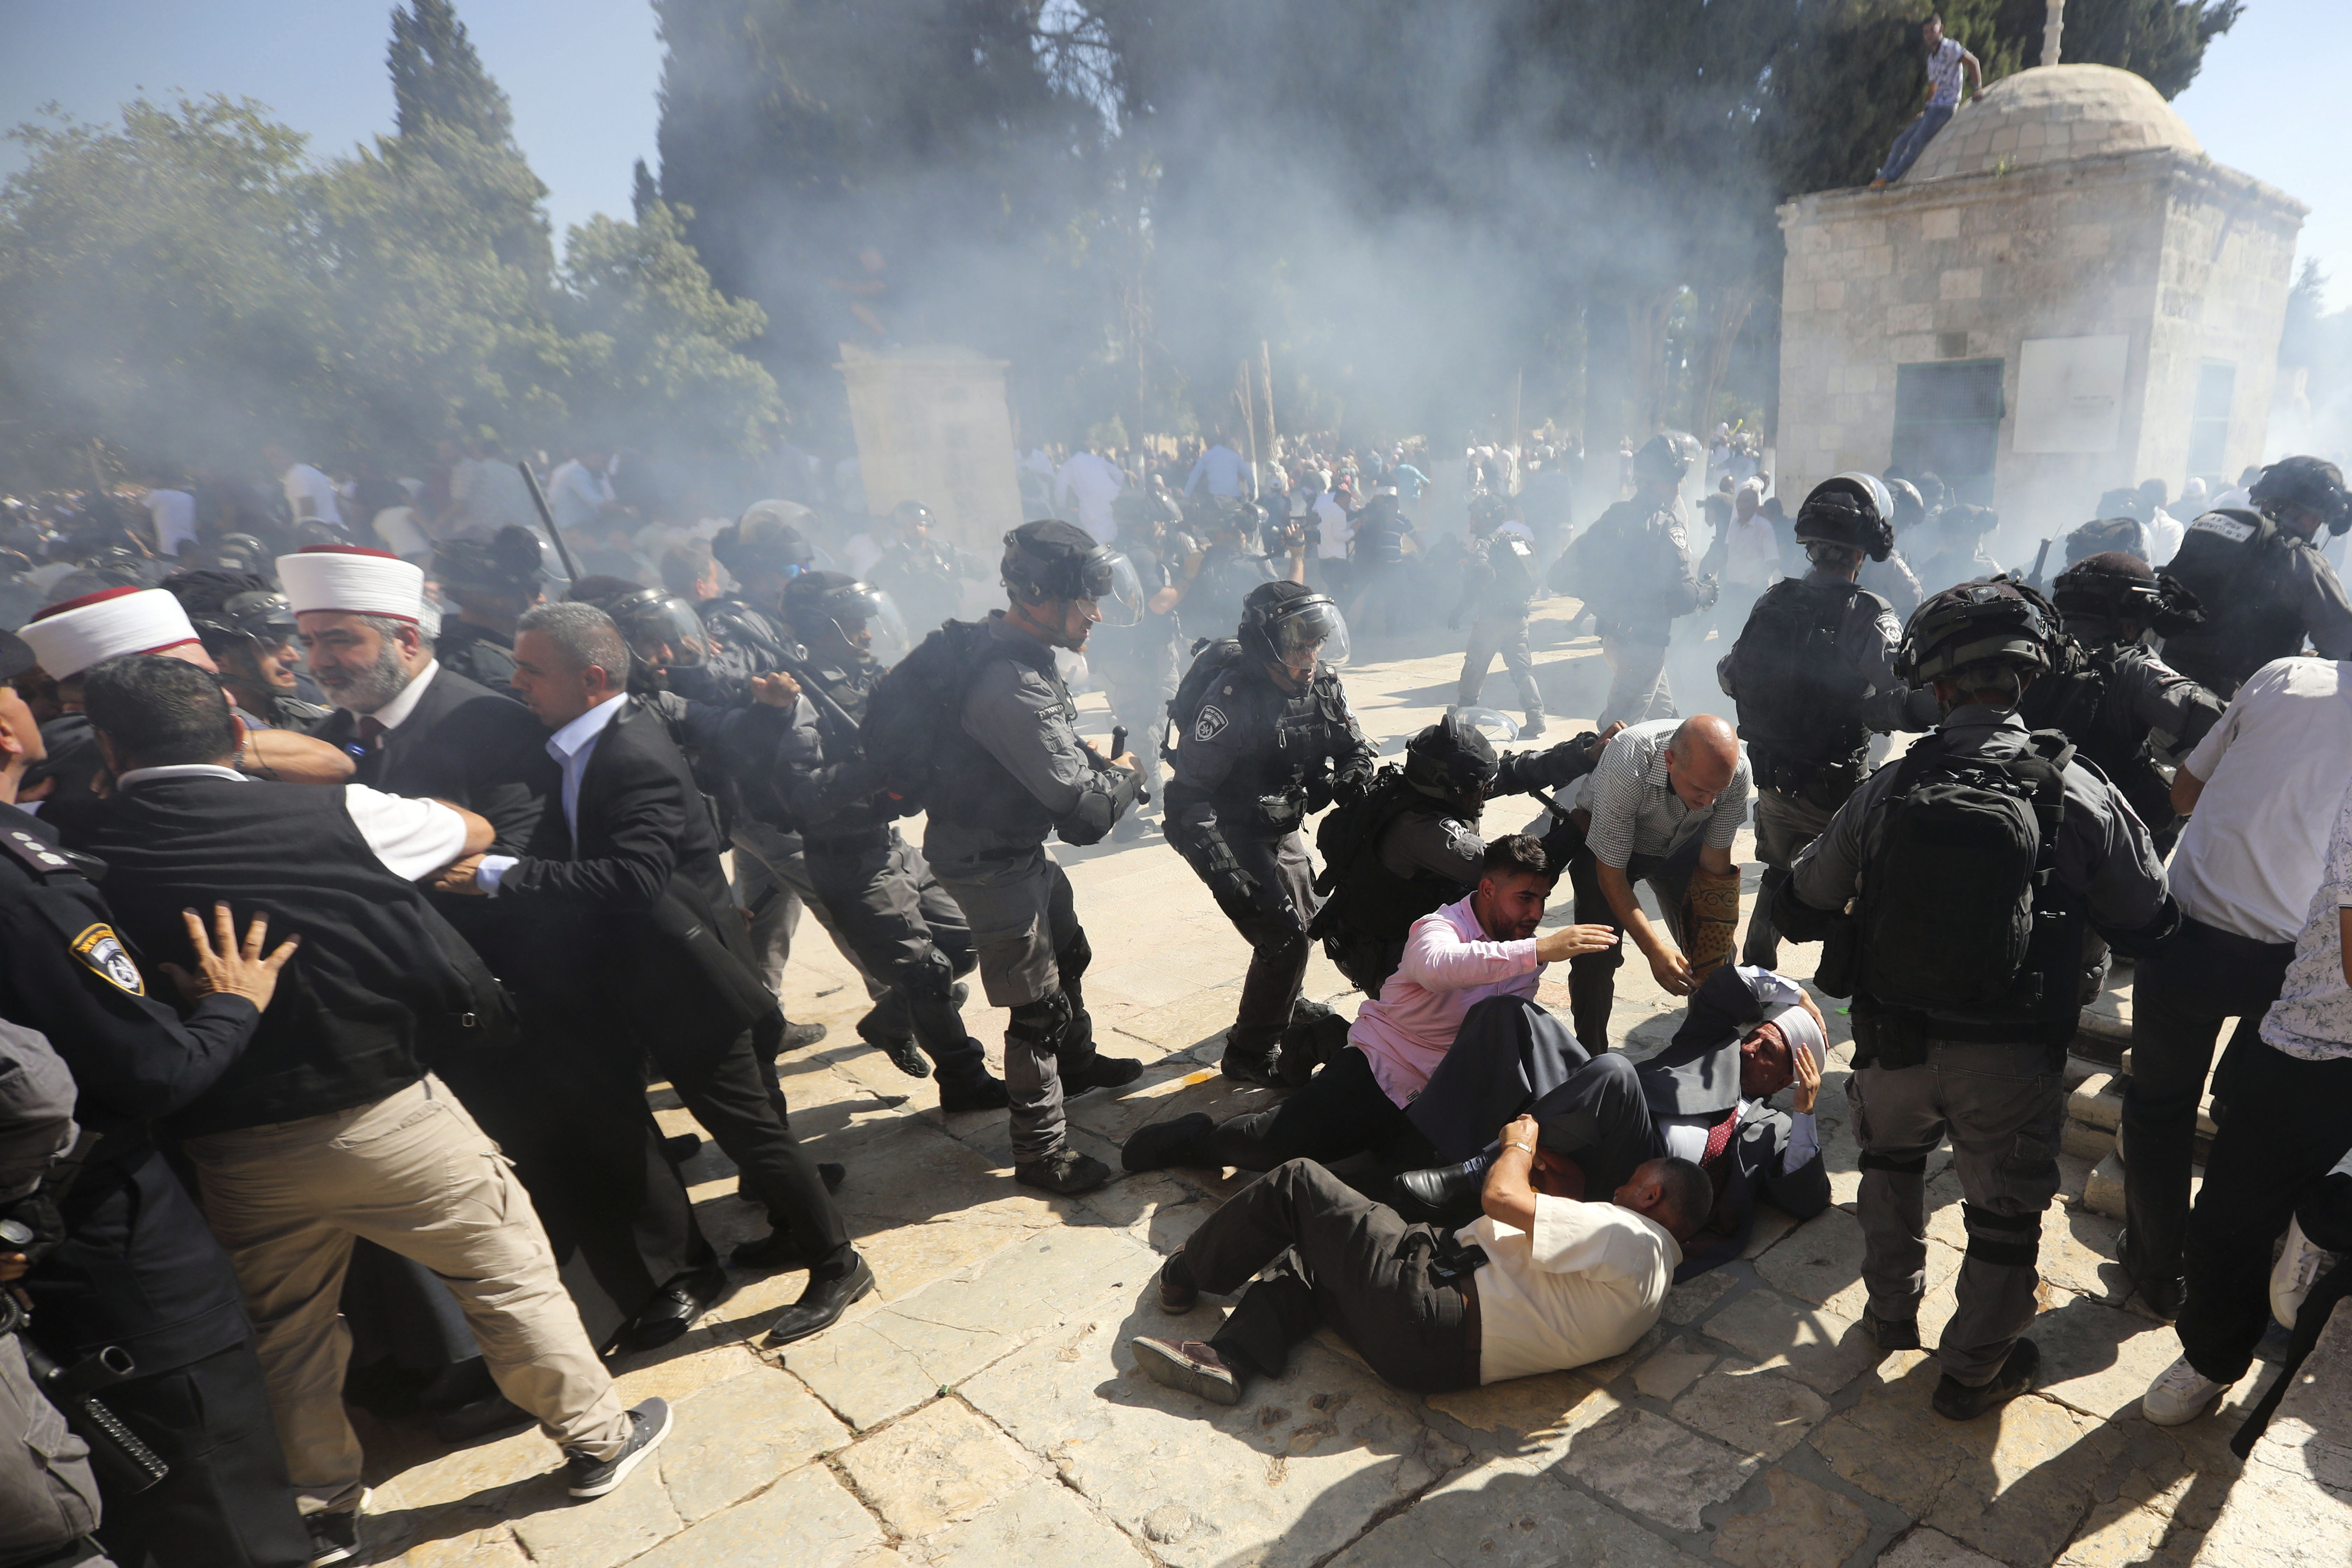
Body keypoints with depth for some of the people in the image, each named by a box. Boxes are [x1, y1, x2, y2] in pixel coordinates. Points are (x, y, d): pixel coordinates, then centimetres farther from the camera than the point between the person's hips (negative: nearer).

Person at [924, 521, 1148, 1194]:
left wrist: (1095, 761, -3)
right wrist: (1125, 774, -10)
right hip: (991, 864, -10)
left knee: (1068, 953, 27)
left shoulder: (1013, 652, -1)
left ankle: (1076, 1062, 52)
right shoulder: (1012, 685, -33)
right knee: (1039, 1006, 2)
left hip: (1019, 847, 10)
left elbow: (1051, 747, 16)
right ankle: (1041, 1151, 19)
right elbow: (1085, 814, -31)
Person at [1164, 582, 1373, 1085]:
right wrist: (1223, 870, -35)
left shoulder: (1323, 685, -7)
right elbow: (1188, 792, -29)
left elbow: (1354, 749, 8)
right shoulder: (1233, 697, -29)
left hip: (1282, 827, 8)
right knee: (1284, 936, -13)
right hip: (1230, 832, -8)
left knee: (1306, 918, 20)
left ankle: (1281, 1010, 48)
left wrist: (1350, 779, -16)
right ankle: (1250, 1054, 5)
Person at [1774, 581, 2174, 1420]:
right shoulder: (2080, 795, -13)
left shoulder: (1885, 791, -10)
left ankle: (1893, 1313, 47)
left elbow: (1798, 910, -2)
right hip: (2012, 1062, -1)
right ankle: (1973, 1372, 38)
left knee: (1892, 1159, 31)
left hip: (1896, 1042, 2)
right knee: (2005, 1214, 20)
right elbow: (2146, 925, -1)